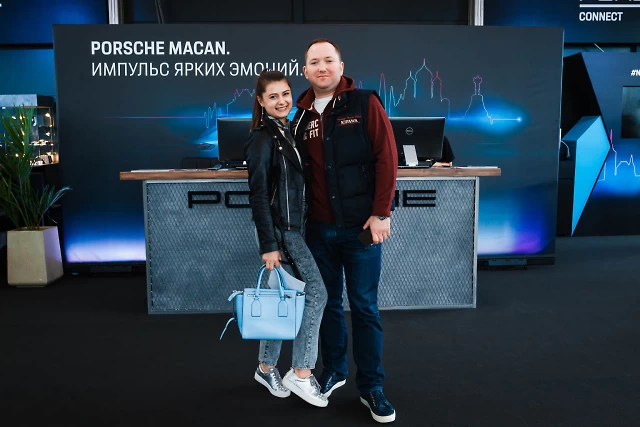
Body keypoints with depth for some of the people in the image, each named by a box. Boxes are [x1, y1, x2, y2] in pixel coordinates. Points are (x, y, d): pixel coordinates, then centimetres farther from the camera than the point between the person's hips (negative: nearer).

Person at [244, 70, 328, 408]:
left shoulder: (287, 132, 14)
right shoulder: (262, 138, -12)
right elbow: (259, 195, -17)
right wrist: (268, 244, -20)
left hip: (293, 225, 8)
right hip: (279, 228, -8)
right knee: (315, 293, -7)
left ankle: (266, 368, 26)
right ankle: (301, 373, 4)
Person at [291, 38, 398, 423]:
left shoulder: (365, 103, -3)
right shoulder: (301, 117, 8)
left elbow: (386, 158, -8)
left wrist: (381, 213, -13)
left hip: (361, 225, -3)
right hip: (319, 228, 4)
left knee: (364, 306, 4)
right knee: (328, 302, 14)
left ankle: (371, 387, 18)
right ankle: (334, 371, 32)